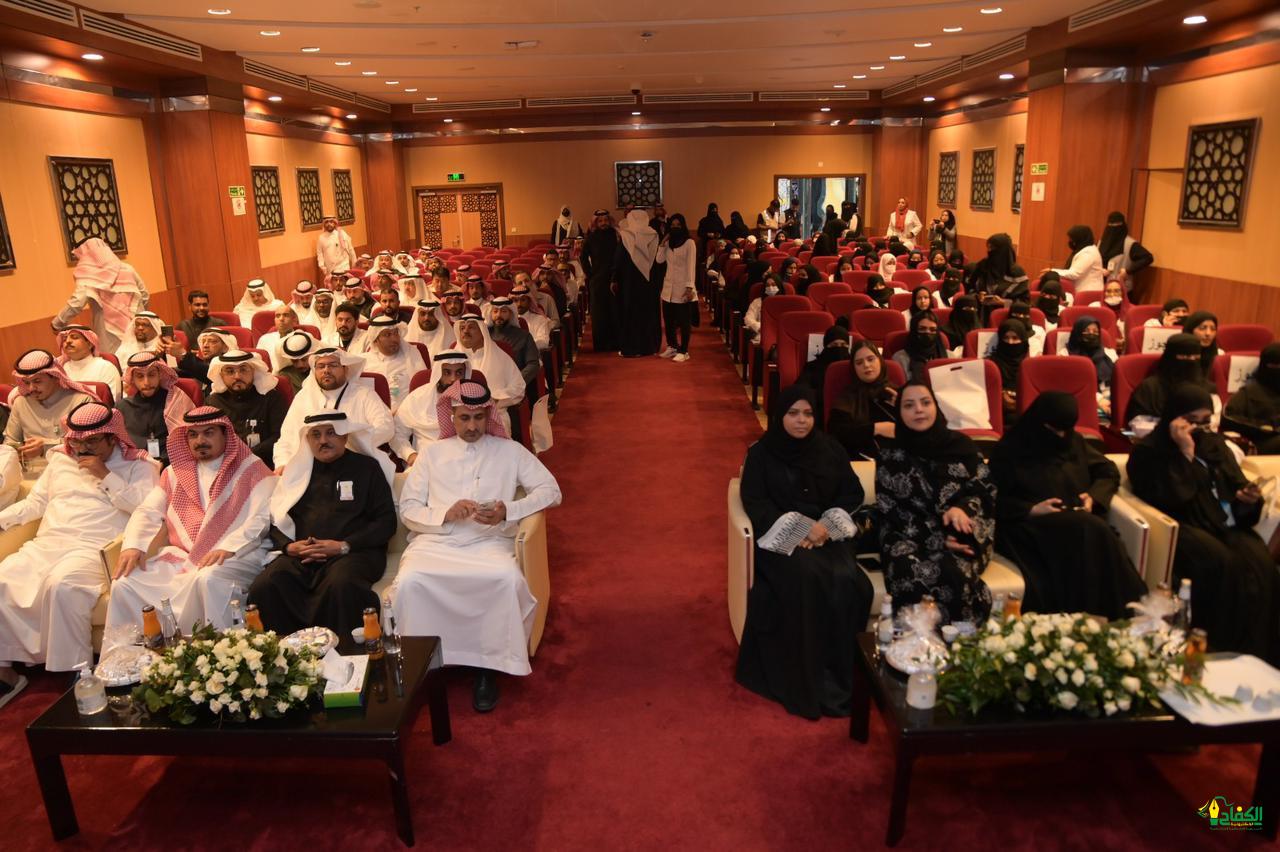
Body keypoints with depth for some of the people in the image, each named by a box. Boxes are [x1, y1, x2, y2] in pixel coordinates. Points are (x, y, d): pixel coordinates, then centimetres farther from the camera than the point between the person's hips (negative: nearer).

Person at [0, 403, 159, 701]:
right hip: (46, 543, 6)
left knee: (61, 585, -35)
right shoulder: (60, 459, 24)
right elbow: (35, 502, 27)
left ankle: (74, 671, -24)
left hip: (93, 549, -6)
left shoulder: (137, 465, 6)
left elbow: (145, 508, -9)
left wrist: (106, 476, -9)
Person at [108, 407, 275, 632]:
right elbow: (148, 512, 16)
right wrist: (133, 545, -4)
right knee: (125, 583, -15)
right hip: (180, 557, 5)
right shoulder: (175, 472, 23)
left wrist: (229, 548, -21)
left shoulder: (251, 469, 5)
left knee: (207, 580, -36)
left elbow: (264, 516, -8)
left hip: (237, 557, -5)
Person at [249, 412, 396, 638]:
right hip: (299, 556, 3)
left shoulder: (367, 467, 12)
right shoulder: (297, 469, 22)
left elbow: (386, 522, 3)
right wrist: (289, 546, -2)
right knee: (263, 587, -27)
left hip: (353, 553, -3)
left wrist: (343, 546, -9)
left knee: (340, 586, -37)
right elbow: (275, 520, 20)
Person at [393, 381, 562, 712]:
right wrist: (445, 514, -10)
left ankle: (488, 666, -17)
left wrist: (508, 511, -11)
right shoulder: (432, 453, 17)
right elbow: (408, 510, 11)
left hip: (489, 543, -1)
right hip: (435, 542, 1)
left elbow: (551, 490, 5)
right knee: (409, 581, -31)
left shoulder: (509, 451, 13)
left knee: (509, 579, -33)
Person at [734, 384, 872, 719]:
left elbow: (853, 492, 9)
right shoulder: (761, 453, 2)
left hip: (828, 532, 3)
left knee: (845, 580, -28)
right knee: (806, 578, -33)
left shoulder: (831, 449, 11)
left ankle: (839, 674, -14)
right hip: (781, 535, -3)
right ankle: (806, 682, -23)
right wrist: (797, 528, -18)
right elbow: (755, 502, -6)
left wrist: (827, 523, -9)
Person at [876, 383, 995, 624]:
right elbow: (889, 512, 0)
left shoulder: (961, 445, 11)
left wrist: (962, 508, -17)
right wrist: (936, 539, -13)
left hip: (961, 536, 1)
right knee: (911, 573, -34)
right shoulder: (890, 457, 7)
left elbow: (987, 490, 6)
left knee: (951, 571, -33)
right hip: (909, 538, 0)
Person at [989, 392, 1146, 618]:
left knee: (1096, 536, -33)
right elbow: (996, 501, -1)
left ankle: (1124, 619, -32)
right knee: (1088, 532, -35)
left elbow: (1109, 472, 27)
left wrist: (1094, 496, 6)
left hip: (1080, 522, 5)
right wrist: (1032, 510, -15)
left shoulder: (1074, 441, 19)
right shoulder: (1009, 449, 3)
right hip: (1030, 527, -5)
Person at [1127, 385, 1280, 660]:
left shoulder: (1215, 443, 20)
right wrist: (1185, 453, -13)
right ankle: (1218, 650, -27)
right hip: (1184, 527, -5)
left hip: (1225, 523, 5)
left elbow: (1236, 487, 20)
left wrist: (1249, 500, -4)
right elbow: (1170, 501, -13)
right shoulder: (1148, 451, 1)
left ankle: (1257, 654, -21)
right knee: (1221, 563, -35)